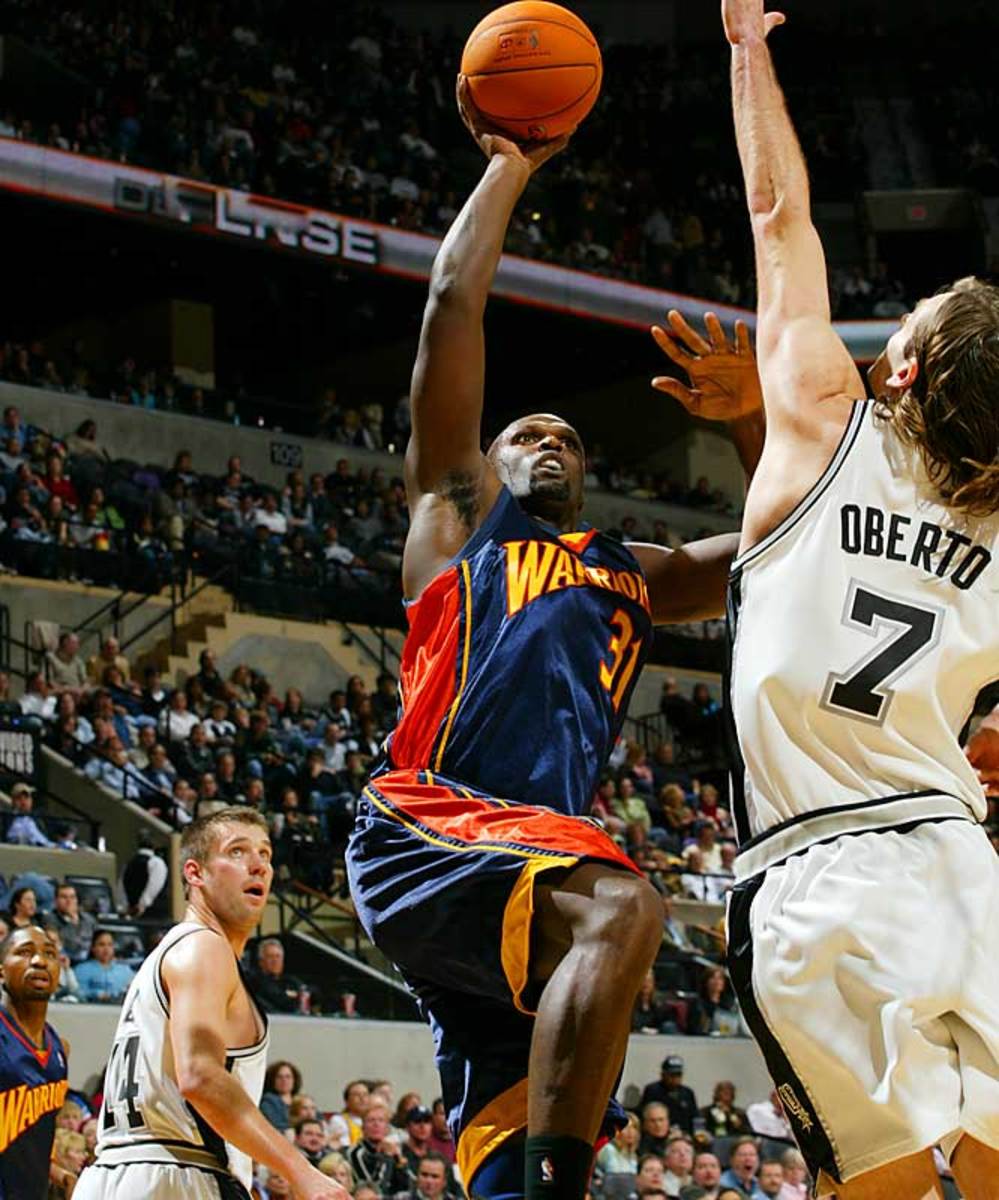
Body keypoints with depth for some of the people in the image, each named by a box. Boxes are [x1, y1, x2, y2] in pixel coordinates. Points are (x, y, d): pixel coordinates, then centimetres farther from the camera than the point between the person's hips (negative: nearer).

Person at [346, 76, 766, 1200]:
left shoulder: (633, 575, 33)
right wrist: (507, 170, 22)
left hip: (542, 847, 6)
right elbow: (452, 306, 15)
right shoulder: (456, 514, 20)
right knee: (619, 906, -34)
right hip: (424, 824, -6)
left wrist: (752, 419, 14)